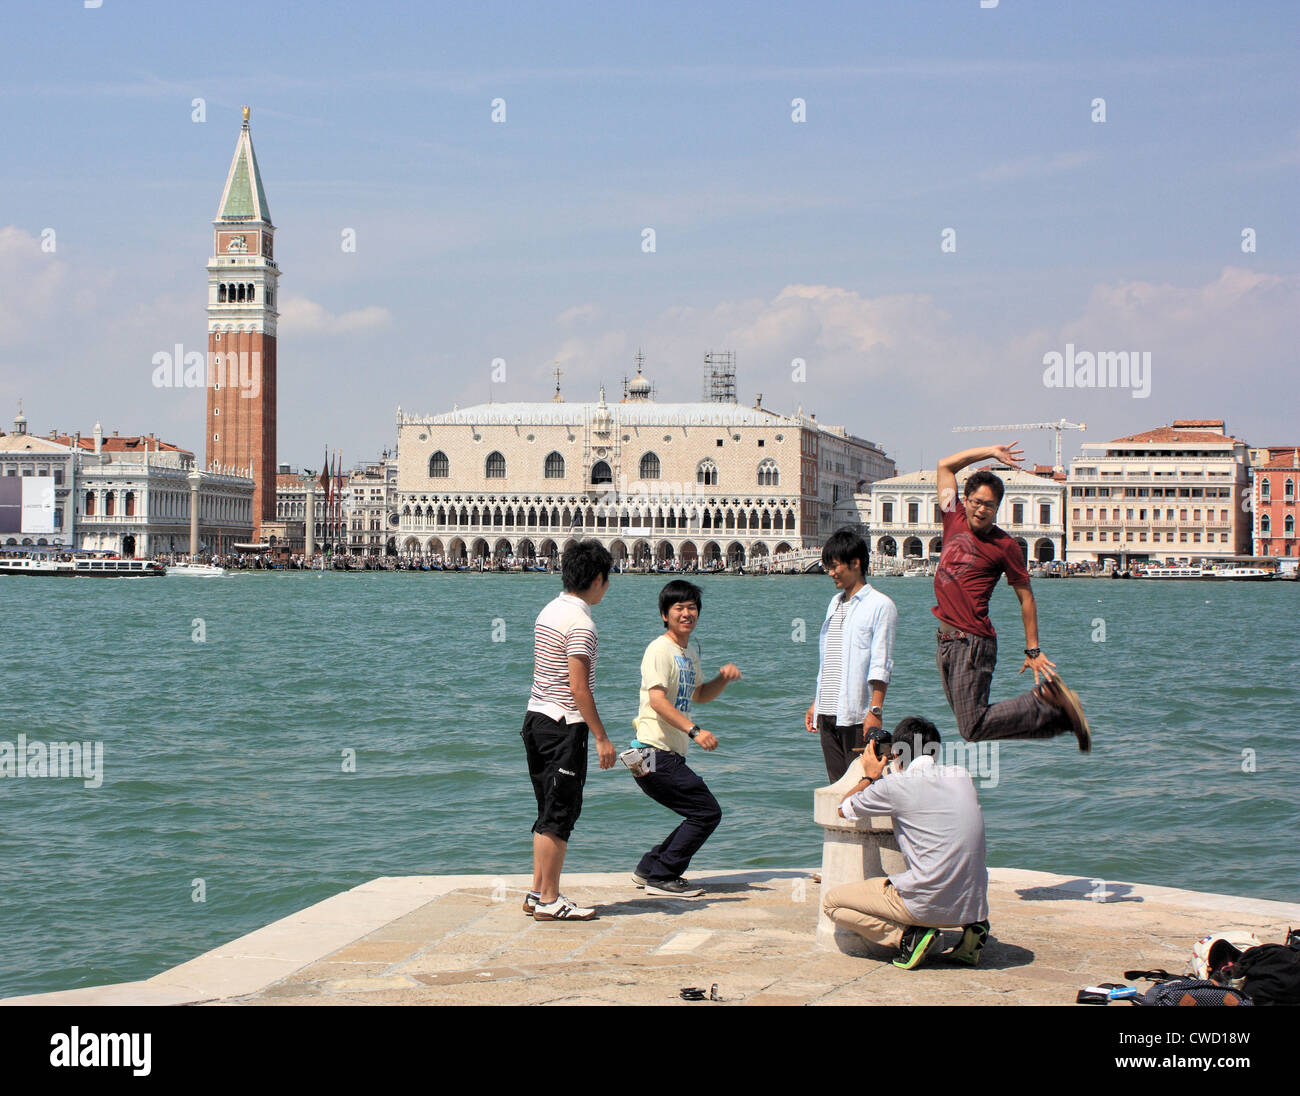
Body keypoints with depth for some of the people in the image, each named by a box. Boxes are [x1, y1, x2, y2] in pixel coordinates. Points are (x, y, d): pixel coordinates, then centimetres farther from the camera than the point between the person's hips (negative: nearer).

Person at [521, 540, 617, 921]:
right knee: (560, 814, -3)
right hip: (564, 726, -9)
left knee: (549, 812, 15)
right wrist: (601, 737, -16)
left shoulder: (549, 611, 12)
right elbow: (578, 687, -20)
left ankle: (537, 893, 19)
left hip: (537, 718, 9)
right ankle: (549, 900, 0)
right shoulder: (581, 622, -17)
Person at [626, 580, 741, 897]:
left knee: (704, 814, 12)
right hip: (655, 754, -9)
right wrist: (695, 731, -32)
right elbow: (657, 700, -23)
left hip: (671, 756, 9)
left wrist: (723, 678, 12)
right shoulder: (660, 650, -11)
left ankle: (649, 869, 20)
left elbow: (699, 695, 32)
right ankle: (661, 877, -3)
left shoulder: (689, 653, 18)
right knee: (708, 812, -10)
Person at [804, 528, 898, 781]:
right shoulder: (835, 604, 18)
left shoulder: (880, 605, -4)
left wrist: (875, 710, -17)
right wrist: (815, 704, 19)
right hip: (828, 714, 7)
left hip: (858, 715, -7)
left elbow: (881, 666, -10)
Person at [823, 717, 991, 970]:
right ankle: (970, 927, 13)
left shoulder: (895, 785, -7)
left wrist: (870, 776, 27)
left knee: (832, 902, 10)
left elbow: (844, 809, 11)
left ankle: (909, 936, -5)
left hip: (930, 905, -6)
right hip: (974, 903, 6)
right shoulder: (961, 775, 8)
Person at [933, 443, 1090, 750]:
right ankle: (1062, 716, 21)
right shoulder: (955, 520, 8)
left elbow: (1026, 598, 0)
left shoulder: (1004, 546, -5)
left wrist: (1033, 650, -3)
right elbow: (945, 466, 16)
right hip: (946, 641, 7)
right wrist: (990, 452, 14)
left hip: (972, 642, -7)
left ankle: (1050, 700, 3)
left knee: (974, 728, -11)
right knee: (971, 724, 10)